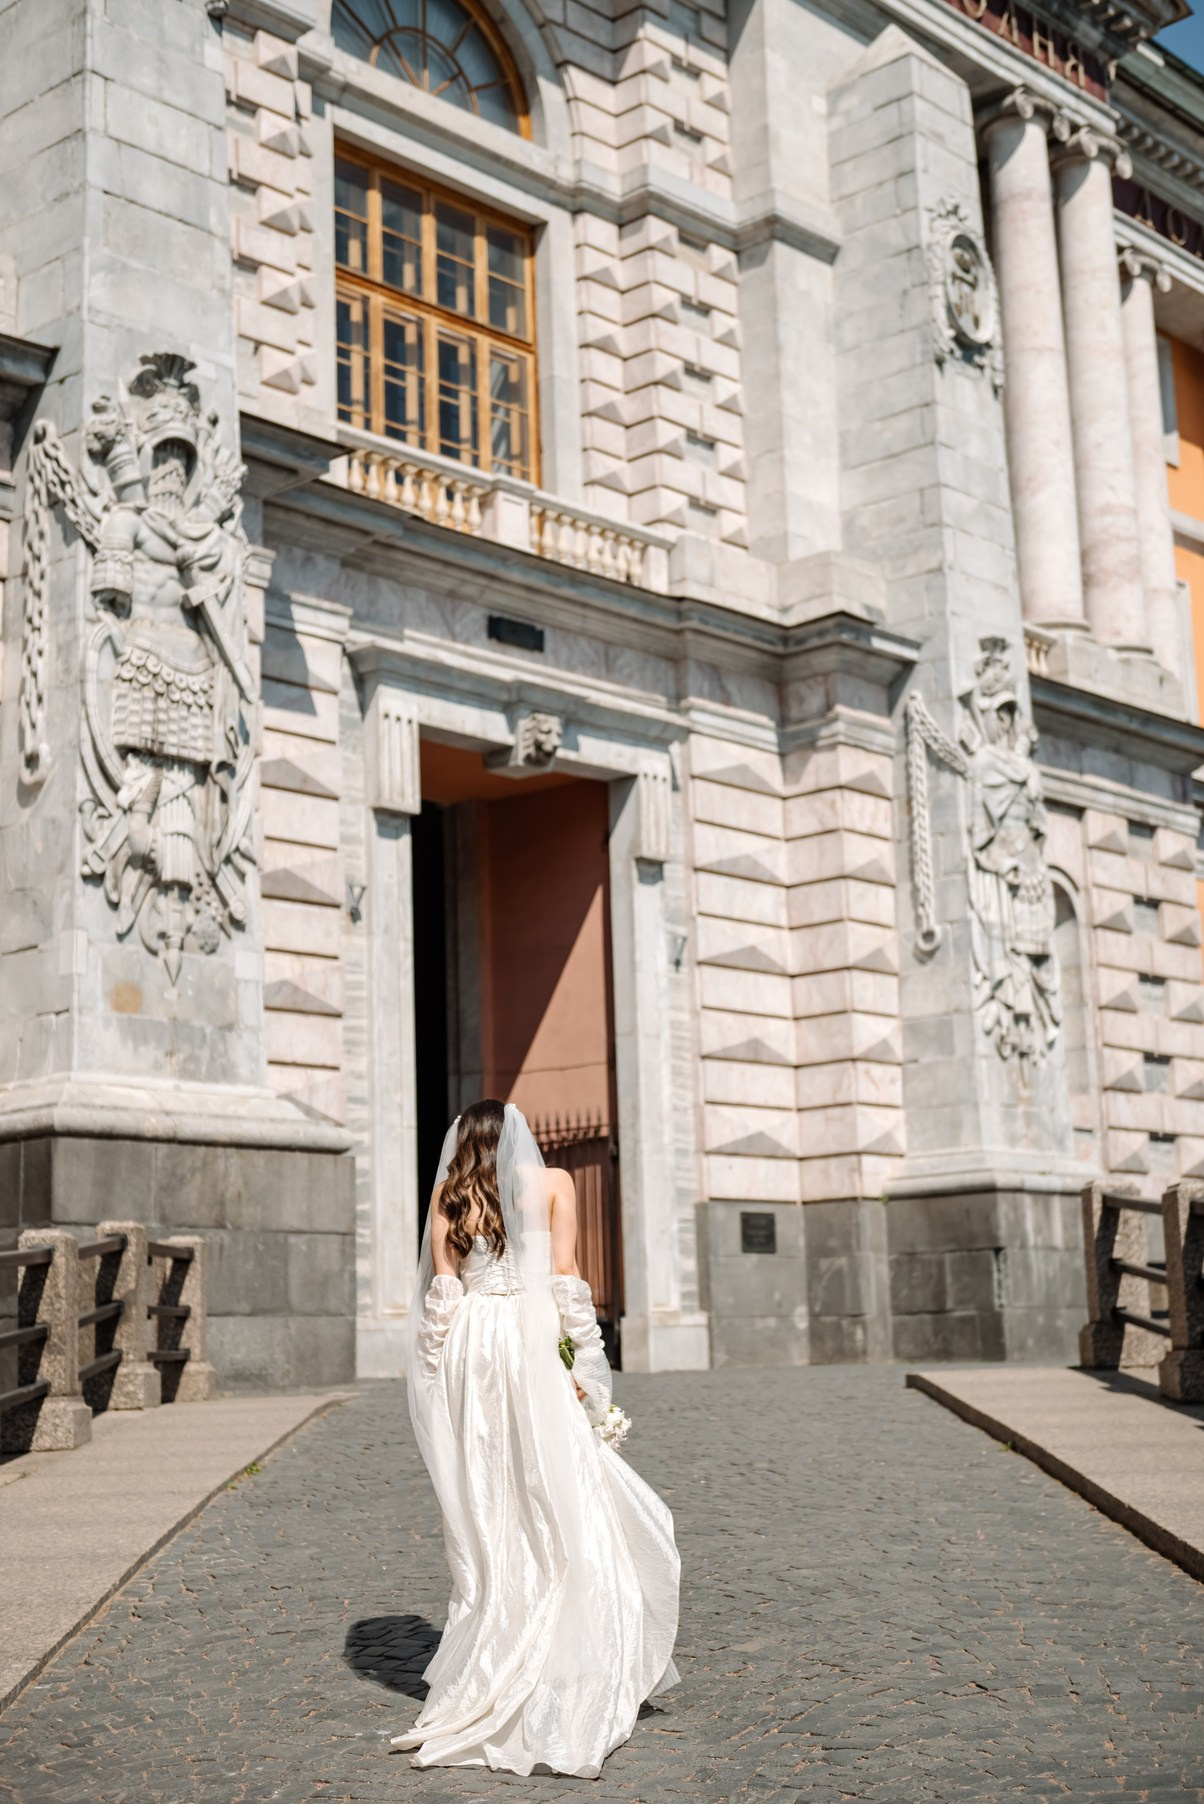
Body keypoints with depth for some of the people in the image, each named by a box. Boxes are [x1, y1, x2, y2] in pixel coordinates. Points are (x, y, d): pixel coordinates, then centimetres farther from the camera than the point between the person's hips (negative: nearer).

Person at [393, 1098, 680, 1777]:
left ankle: (488, 1685, 12)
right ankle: (566, 1693, -3)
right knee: (557, 1507, 0)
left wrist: (443, 1381, 6)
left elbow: (441, 1290, 4)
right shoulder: (553, 1182, 5)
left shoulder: (448, 1195, 10)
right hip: (531, 1343, -3)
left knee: (485, 1516, 8)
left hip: (466, 1350, 3)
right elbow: (564, 1282, -3)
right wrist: (580, 1367, -2)